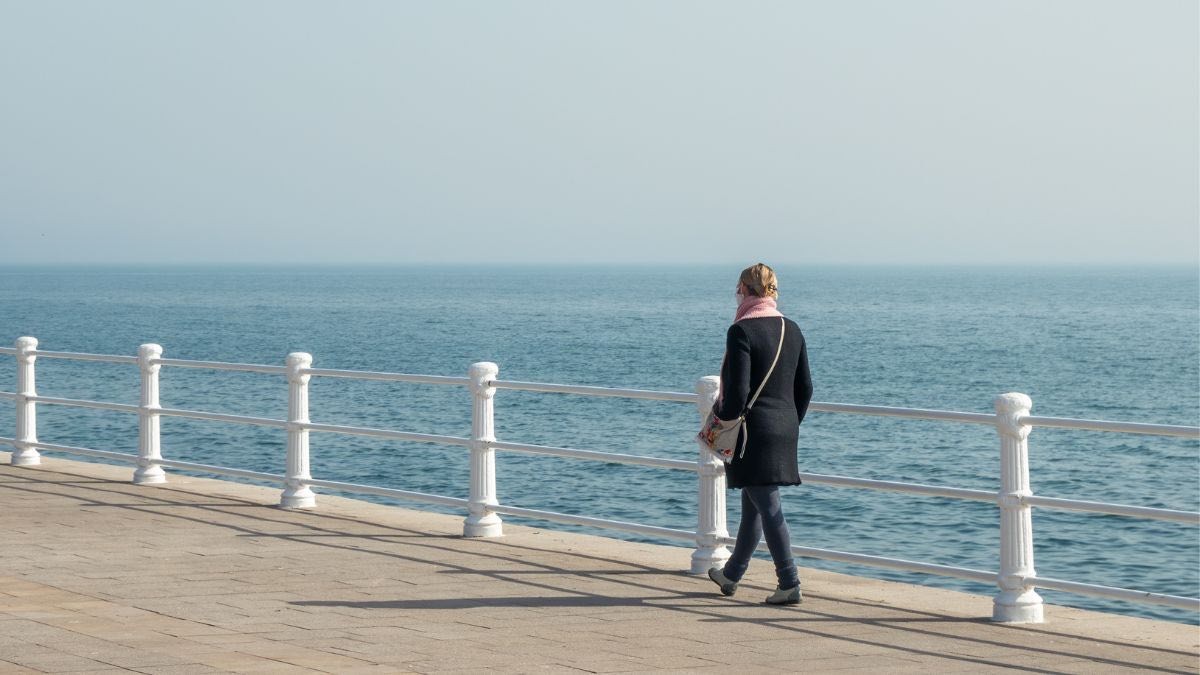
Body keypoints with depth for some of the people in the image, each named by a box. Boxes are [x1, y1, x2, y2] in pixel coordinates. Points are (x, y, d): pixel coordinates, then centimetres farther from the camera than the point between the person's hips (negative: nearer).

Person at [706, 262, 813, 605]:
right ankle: (732, 575, 31)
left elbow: (737, 393, -18)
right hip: (785, 429, 7)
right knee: (753, 504, 17)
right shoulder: (792, 330, 7)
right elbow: (805, 388, 12)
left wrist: (721, 418, -1)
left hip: (753, 430, -7)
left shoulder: (742, 331, -15)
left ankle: (790, 584, -6)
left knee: (768, 506, -4)